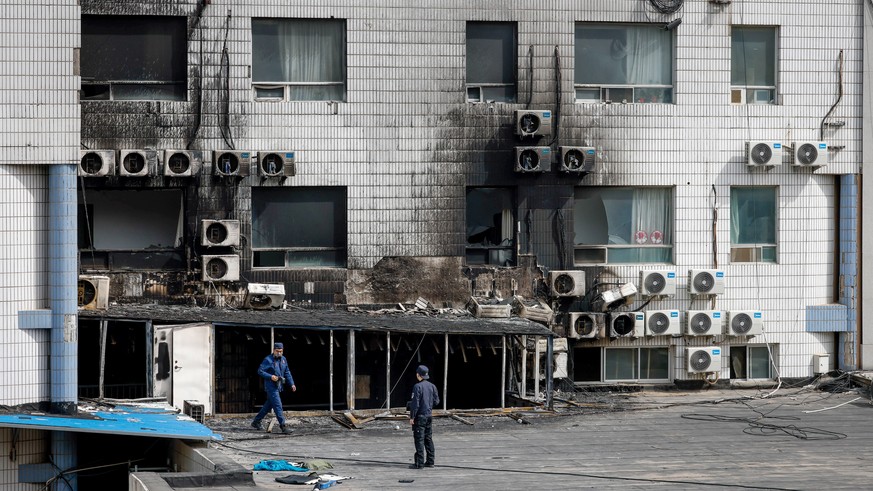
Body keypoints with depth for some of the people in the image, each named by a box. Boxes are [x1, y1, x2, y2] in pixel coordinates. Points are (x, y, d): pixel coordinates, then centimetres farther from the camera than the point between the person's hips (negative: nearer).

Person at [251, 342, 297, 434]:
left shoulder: (283, 360, 10)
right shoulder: (268, 360, -11)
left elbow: (287, 373, 16)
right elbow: (260, 371, -11)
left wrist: (292, 384, 7)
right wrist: (271, 377, -22)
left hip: (278, 386, 8)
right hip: (271, 386, -8)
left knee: (268, 405, 14)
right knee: (278, 405, -11)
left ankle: (256, 422, 26)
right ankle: (283, 426, -12)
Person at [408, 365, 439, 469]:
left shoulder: (417, 387, -14)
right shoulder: (432, 386, 6)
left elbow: (415, 403, -16)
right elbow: (436, 401, 10)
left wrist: (412, 417, -12)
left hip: (420, 416, -7)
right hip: (429, 415, 7)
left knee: (419, 439, -5)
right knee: (428, 439, 13)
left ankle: (419, 463, -7)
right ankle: (430, 461, 16)